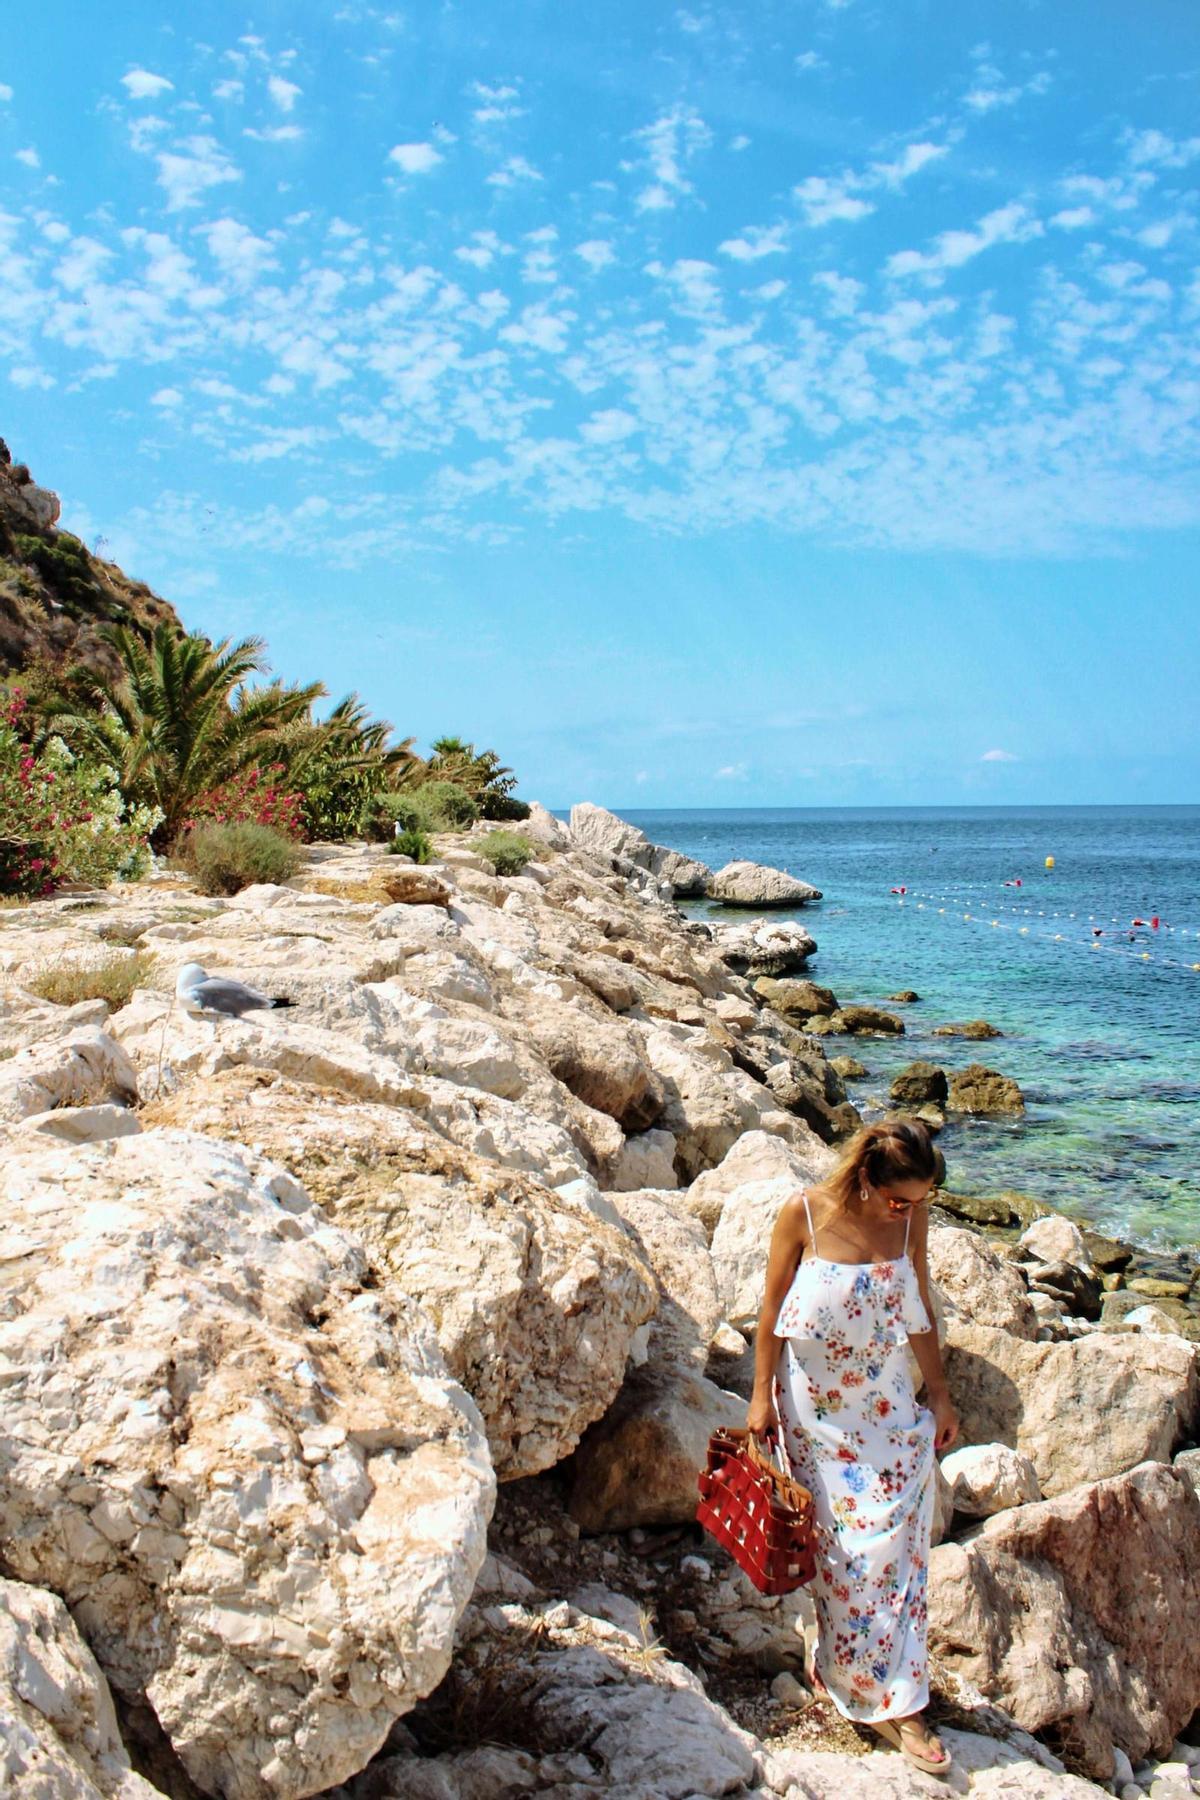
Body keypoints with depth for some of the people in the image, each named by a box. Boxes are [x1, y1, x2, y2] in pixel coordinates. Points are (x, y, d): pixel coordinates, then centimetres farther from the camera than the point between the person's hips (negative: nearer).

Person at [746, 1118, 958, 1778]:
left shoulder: (911, 1216, -8)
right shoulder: (804, 1212, -17)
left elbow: (919, 1308, 5)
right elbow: (772, 1308, -7)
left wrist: (939, 1392, 9)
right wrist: (761, 1396, -5)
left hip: (888, 1404, 3)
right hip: (817, 1406, -2)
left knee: (897, 1543, 2)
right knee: (843, 1546, 4)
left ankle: (896, 1701, 15)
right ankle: (886, 1698, 21)